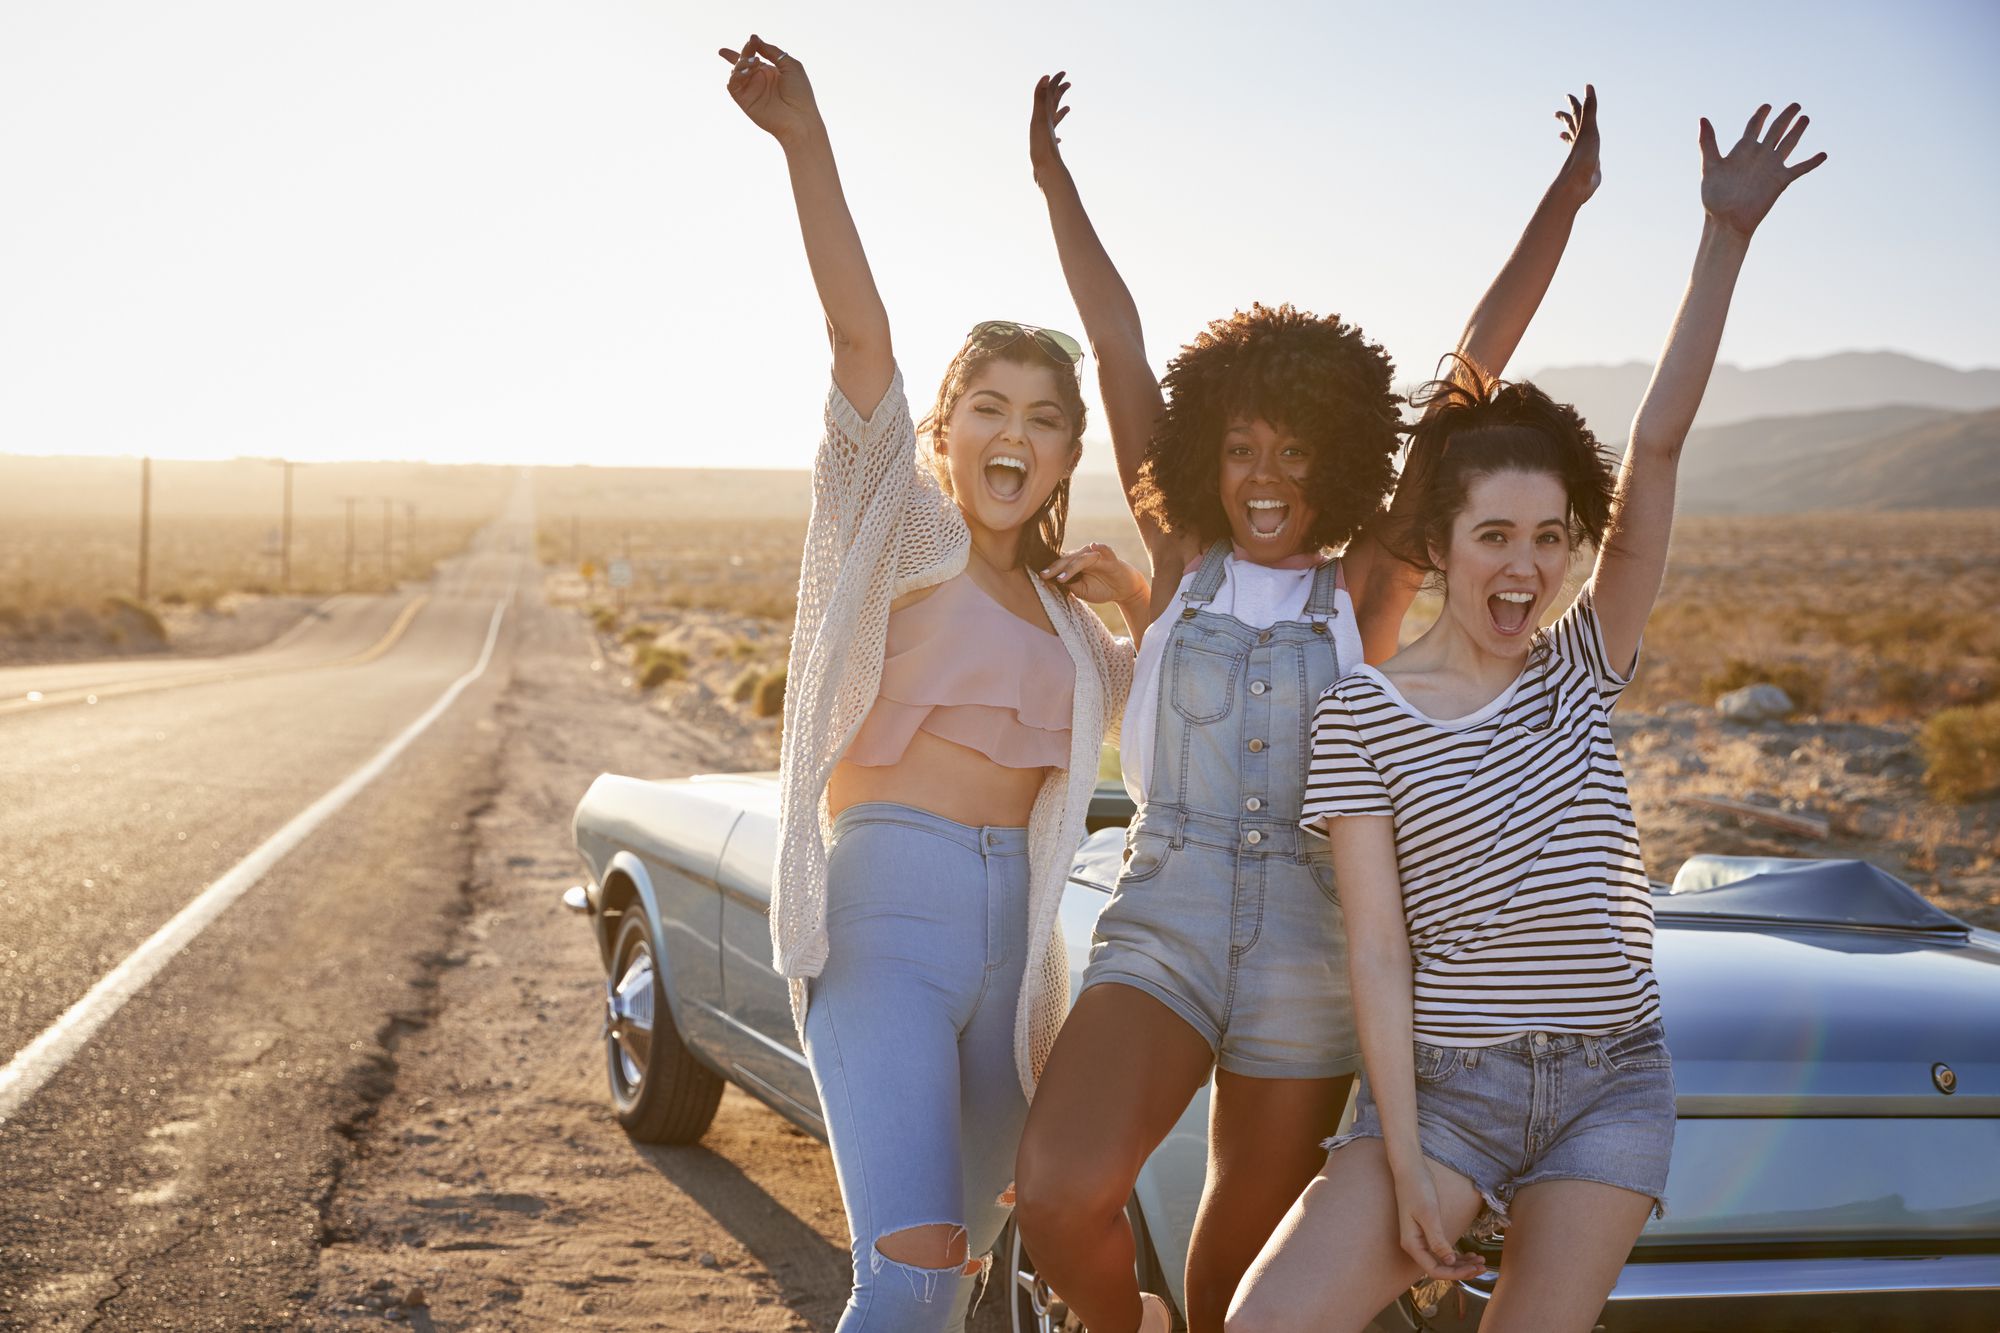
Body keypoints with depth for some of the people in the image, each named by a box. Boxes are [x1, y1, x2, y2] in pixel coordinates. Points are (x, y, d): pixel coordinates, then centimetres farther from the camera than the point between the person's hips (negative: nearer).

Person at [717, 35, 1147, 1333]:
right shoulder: (906, 532, 2)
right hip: (889, 903, -6)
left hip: (1014, 934, 7)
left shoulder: (1066, 621, 19)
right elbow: (860, 335, -12)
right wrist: (804, 137, -25)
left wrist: (1141, 591, 15)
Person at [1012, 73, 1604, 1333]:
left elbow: (1477, 378, 4)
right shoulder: (1181, 559, 7)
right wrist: (1054, 176, 9)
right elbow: (1118, 343, 6)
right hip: (1159, 929, 0)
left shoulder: (1366, 591, 4)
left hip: (1311, 957, 1)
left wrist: (1566, 200, 4)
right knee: (1060, 1201, -21)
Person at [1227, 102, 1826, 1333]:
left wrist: (1727, 236, -12)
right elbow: (1377, 951, -7)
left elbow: (1659, 445, -5)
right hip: (1449, 1085, -2)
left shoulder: (1582, 667, 4)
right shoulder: (1363, 714, -4)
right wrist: (1403, 1163, -12)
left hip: (1613, 1081, 3)